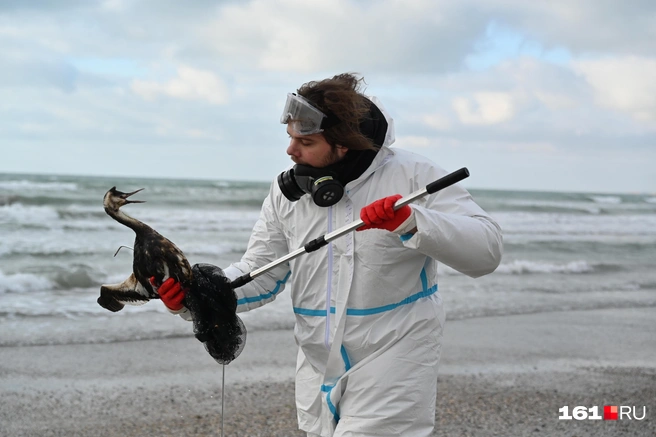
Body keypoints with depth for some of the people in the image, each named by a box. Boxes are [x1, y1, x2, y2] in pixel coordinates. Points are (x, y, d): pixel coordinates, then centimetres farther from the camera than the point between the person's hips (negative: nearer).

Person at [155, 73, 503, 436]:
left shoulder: (412, 176, -12)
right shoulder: (287, 191, 2)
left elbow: (487, 250, -19)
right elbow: (260, 275, 3)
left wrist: (411, 221, -34)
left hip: (391, 364, -5)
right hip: (319, 371, 5)